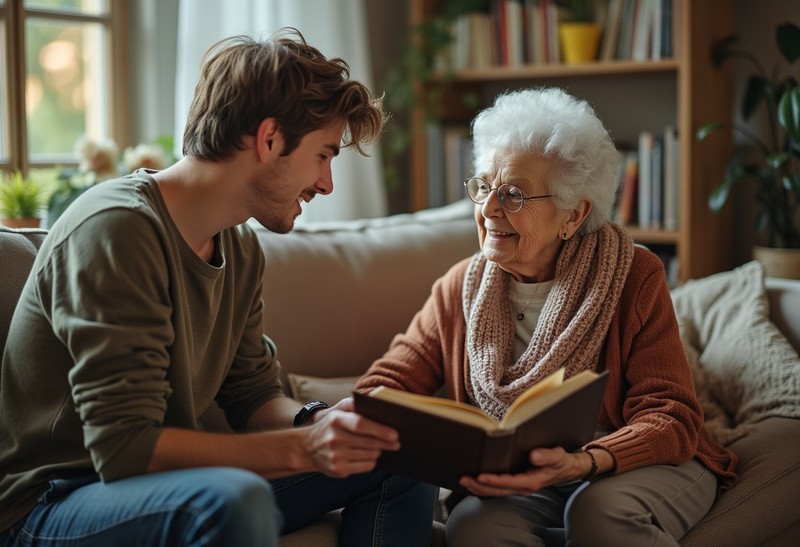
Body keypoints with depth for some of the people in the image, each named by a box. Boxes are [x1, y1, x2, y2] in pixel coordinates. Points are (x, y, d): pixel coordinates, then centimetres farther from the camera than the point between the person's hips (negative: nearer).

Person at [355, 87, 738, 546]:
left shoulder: (635, 278, -8)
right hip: (514, 480, 2)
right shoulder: (461, 289, 3)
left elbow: (670, 417, -14)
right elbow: (389, 383, 1)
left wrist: (581, 464, -33)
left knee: (602, 510, -35)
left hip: (641, 462, -1)